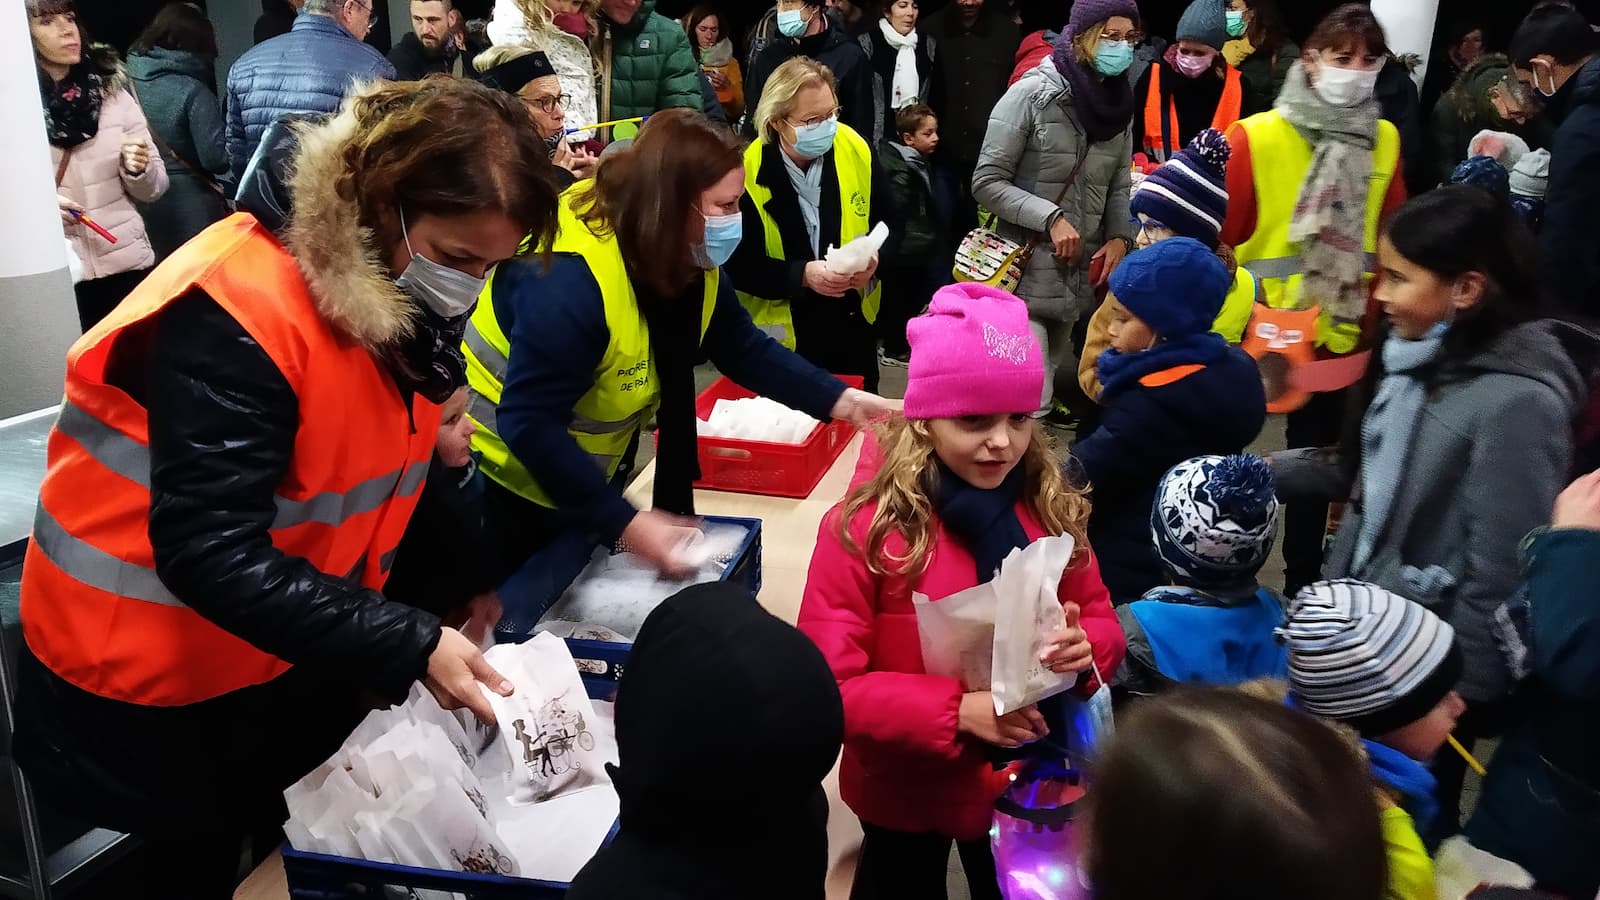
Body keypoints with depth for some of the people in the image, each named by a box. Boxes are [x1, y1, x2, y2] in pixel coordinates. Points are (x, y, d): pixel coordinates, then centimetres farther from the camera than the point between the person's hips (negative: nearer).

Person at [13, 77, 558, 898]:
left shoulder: (410, 293, -6)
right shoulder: (241, 310, -30)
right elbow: (210, 555, -32)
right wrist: (408, 647, -35)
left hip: (299, 650, 7)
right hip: (147, 670, -6)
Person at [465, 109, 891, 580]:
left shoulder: (689, 262, -9)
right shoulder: (571, 279, -35)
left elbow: (744, 348, 1)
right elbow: (530, 425, -35)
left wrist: (839, 400, -11)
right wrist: (627, 524, -39)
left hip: (586, 479, 8)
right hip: (508, 483, -8)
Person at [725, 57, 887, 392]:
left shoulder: (856, 149, -8)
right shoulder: (748, 172, -17)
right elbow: (740, 267, -15)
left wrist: (874, 258, -18)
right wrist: (802, 275, -28)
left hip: (853, 323, 3)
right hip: (781, 332, -3)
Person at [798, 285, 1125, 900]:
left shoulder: (1051, 511, -10)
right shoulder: (864, 529, -22)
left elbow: (1102, 622, 2)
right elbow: (827, 684, -22)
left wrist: (1084, 648, -21)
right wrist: (955, 711, -31)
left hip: (1023, 784, 3)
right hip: (906, 795, -3)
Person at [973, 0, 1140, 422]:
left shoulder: (1119, 103, 8)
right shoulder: (1032, 94, -11)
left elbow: (1119, 186, 15)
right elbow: (987, 182, -11)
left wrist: (1119, 237, -3)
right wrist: (1050, 218, -19)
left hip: (1083, 274, 6)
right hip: (1027, 273, -6)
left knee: (1051, 384, 19)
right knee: (1028, 403, -10)